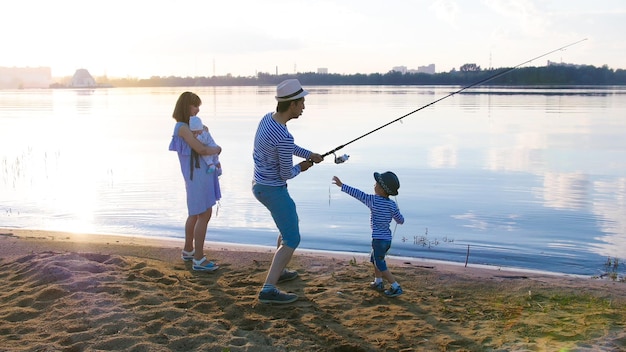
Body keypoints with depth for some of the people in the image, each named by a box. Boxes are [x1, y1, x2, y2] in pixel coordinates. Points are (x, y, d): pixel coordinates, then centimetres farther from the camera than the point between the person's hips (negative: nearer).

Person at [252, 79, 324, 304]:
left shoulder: (268, 118, 1)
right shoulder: (284, 137, -28)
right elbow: (287, 174, -17)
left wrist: (310, 155, 13)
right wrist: (300, 168, 3)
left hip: (260, 185, 10)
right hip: (273, 190, -10)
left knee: (289, 223, 28)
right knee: (291, 240, -8)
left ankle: (278, 271, 38)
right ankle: (268, 290, -16)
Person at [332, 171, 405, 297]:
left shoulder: (373, 200, -16)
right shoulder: (392, 205, -3)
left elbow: (357, 193, -11)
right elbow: (401, 221, 4)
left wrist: (342, 185, -2)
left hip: (378, 239, -7)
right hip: (388, 238, 7)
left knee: (381, 265, 5)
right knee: (374, 259, 26)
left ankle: (396, 287, 4)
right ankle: (378, 283, 36)